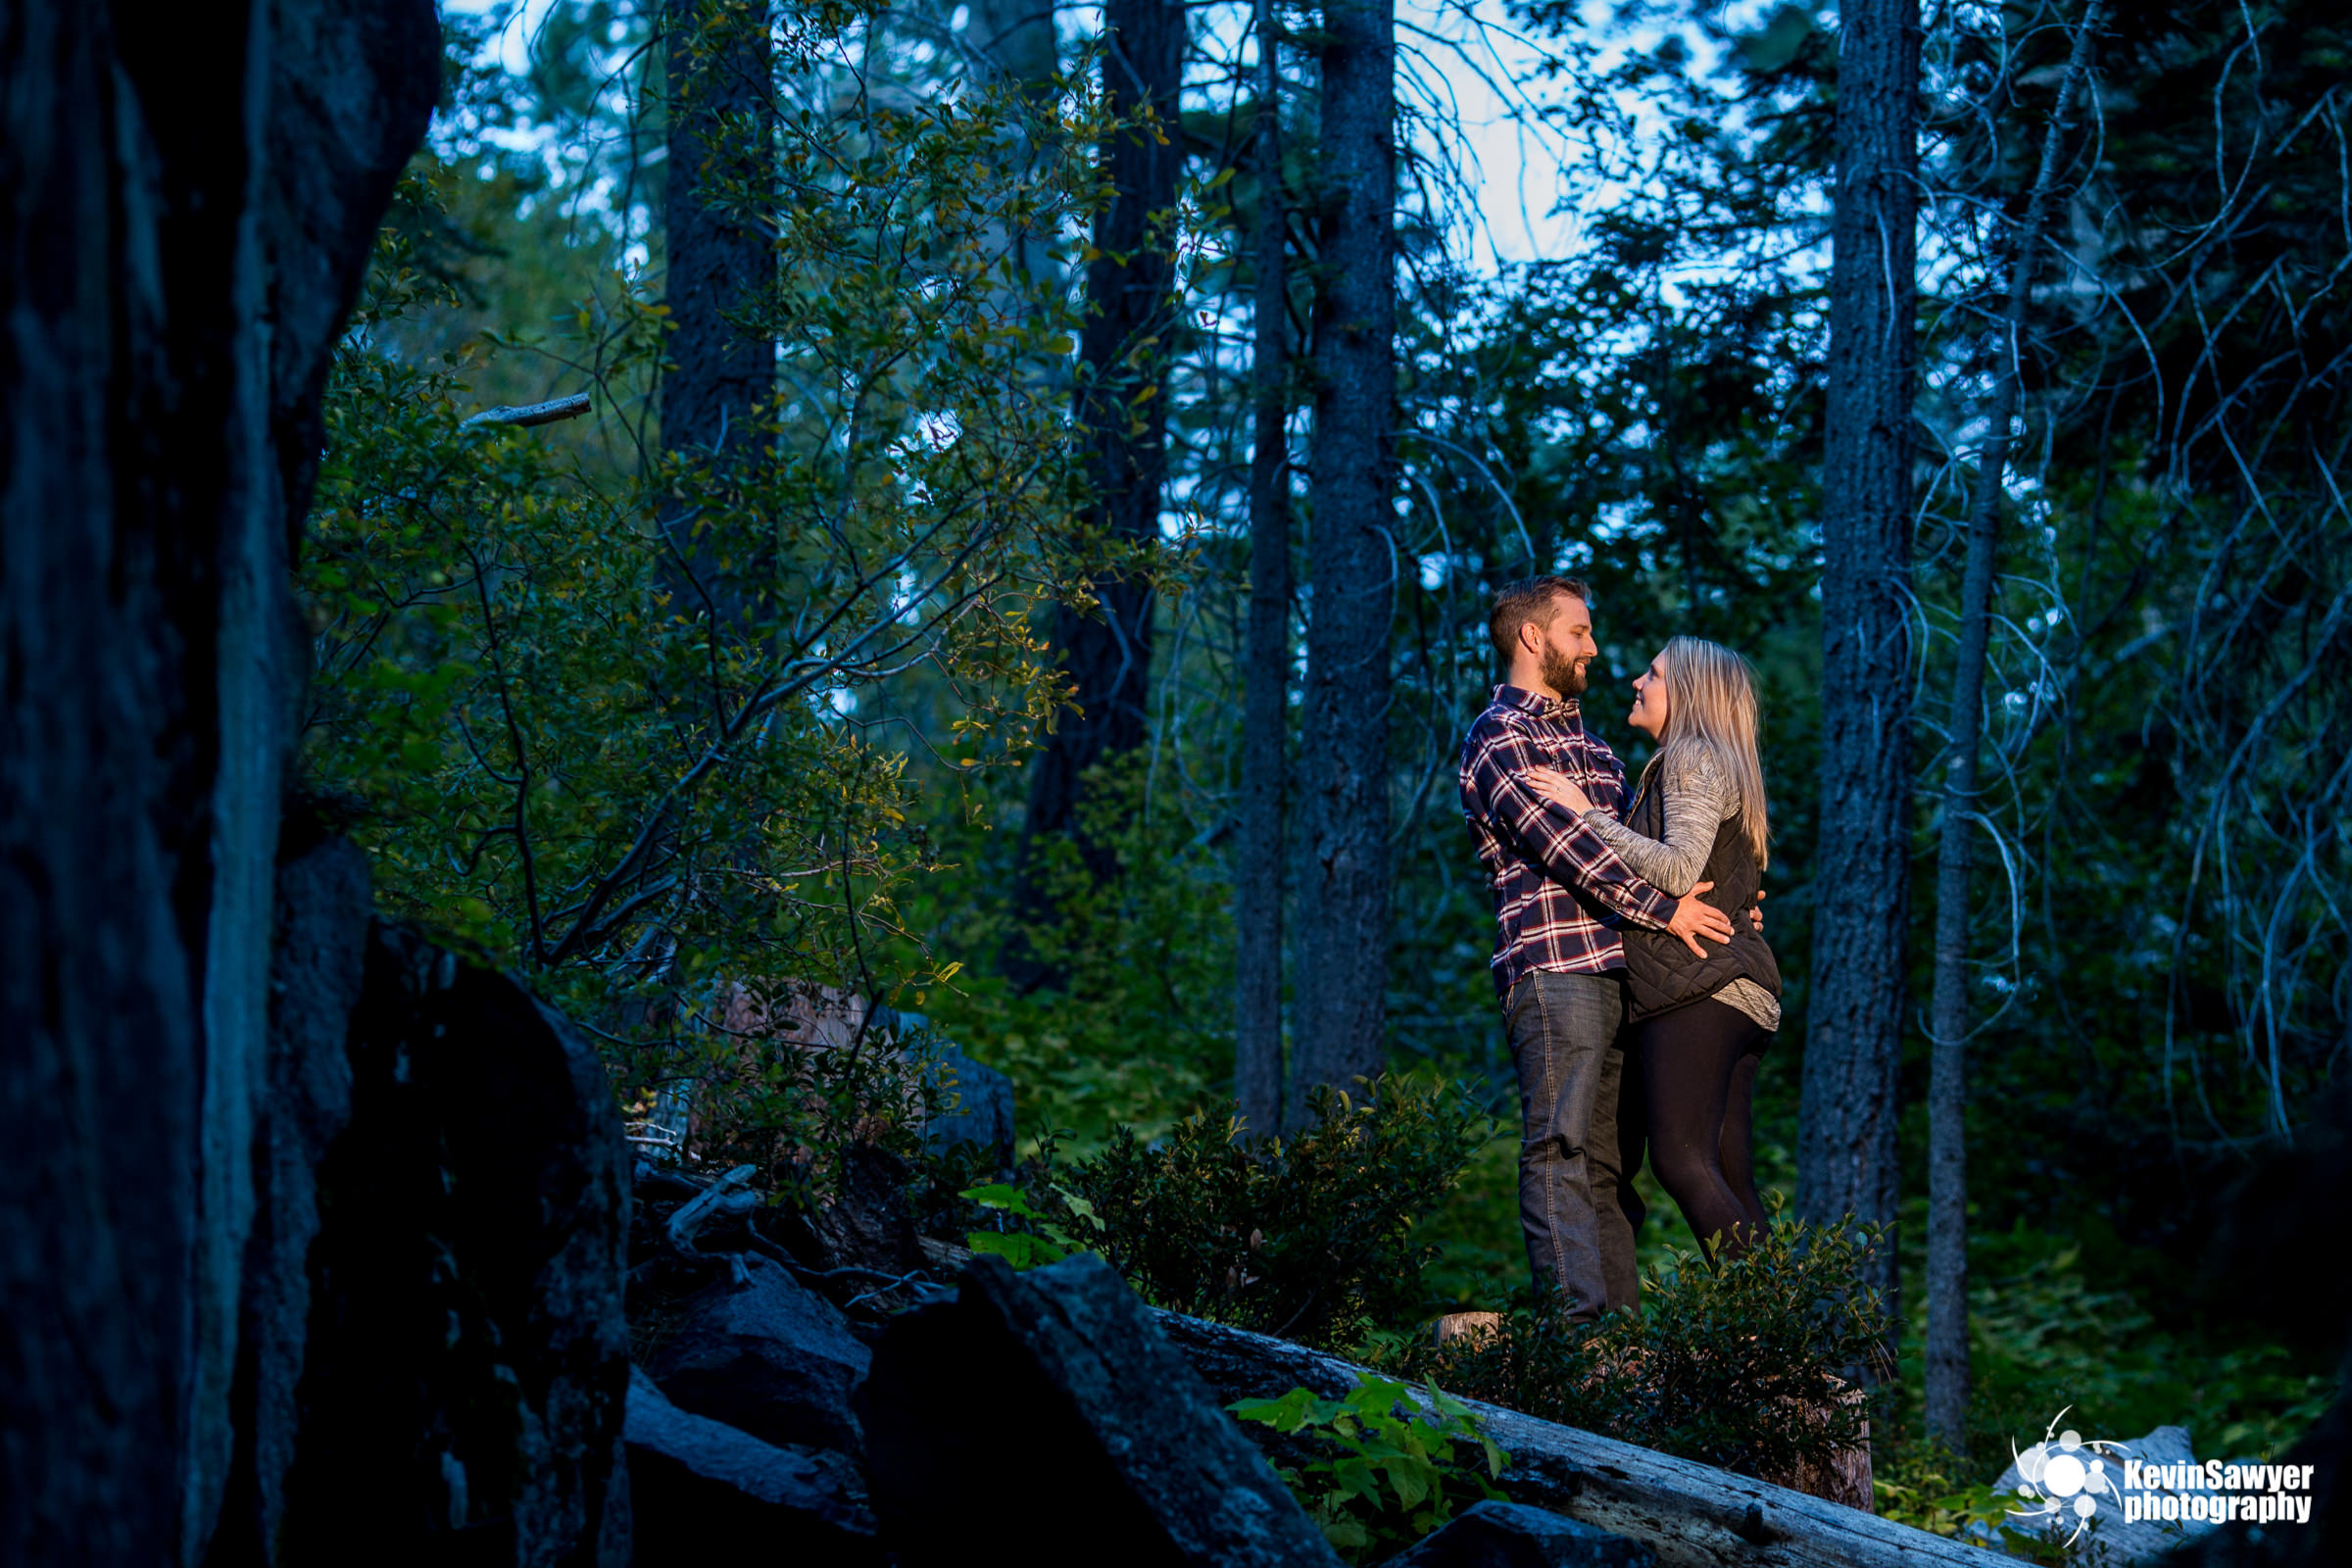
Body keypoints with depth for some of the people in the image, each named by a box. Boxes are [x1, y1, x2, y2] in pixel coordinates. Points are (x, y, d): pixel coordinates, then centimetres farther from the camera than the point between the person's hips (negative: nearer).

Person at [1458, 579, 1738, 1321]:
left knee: (1608, 1158, 5)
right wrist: (1664, 909, -15)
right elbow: (1560, 841, -13)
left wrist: (1714, 894, 10)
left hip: (1617, 970, 8)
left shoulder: (1587, 741, 26)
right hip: (1552, 968, -8)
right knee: (1560, 1148, -12)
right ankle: (1577, 1318, -19)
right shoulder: (1497, 737, -3)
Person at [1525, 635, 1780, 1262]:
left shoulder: (1693, 758, -3)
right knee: (1728, 1179, 3)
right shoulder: (1720, 765, 27)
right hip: (1738, 997, 10)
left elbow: (1678, 870, -16)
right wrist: (1606, 823, 19)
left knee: (1680, 1158, -17)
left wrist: (1586, 814, -10)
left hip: (1696, 982, -10)